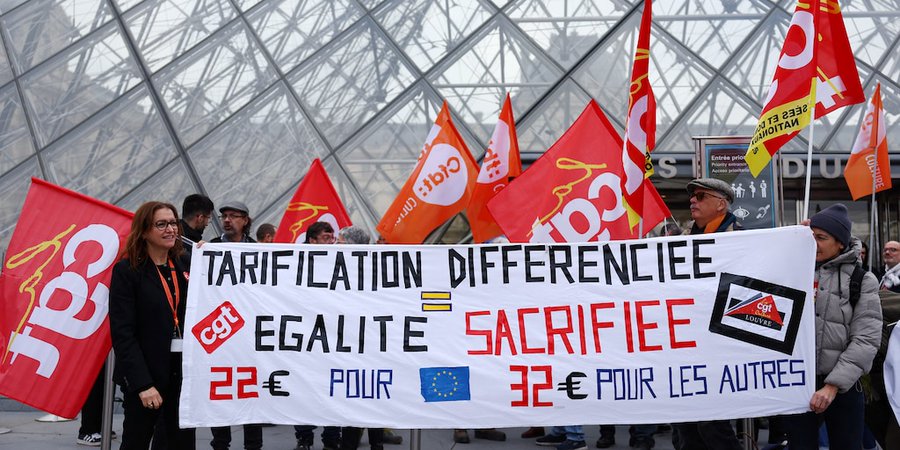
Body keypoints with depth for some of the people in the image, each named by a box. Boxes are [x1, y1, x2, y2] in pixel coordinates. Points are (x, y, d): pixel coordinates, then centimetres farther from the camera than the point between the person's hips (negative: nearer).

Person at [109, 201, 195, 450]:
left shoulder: (185, 266, 10)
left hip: (184, 369, 5)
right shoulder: (127, 271, -6)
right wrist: (142, 383, -18)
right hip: (146, 373, -5)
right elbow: (123, 333, -12)